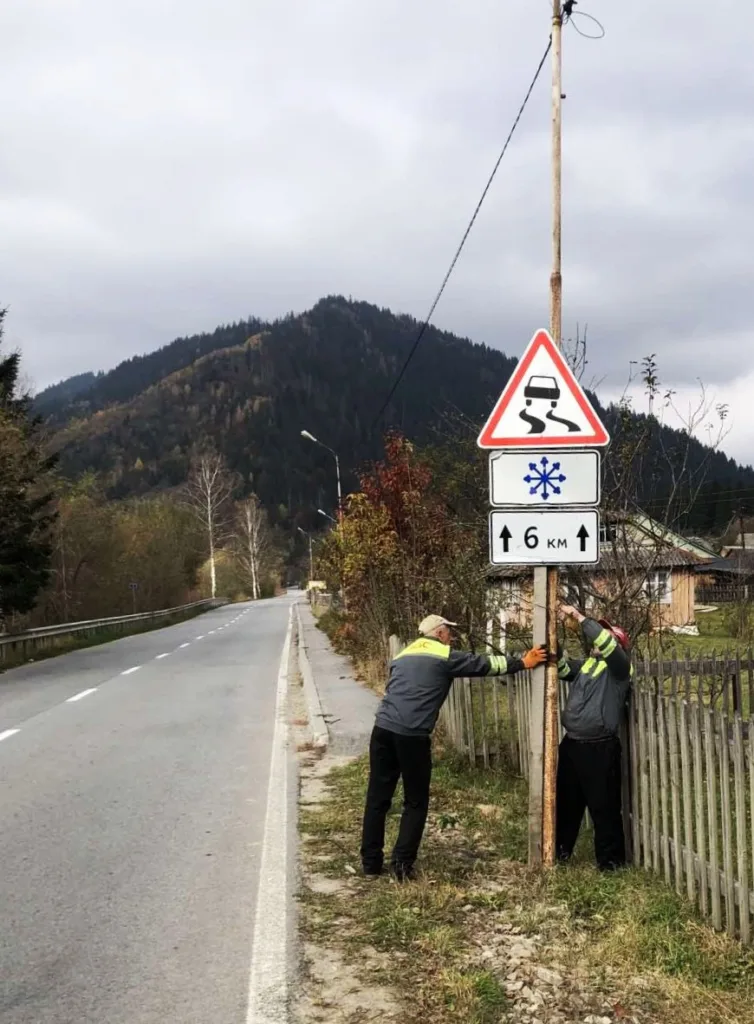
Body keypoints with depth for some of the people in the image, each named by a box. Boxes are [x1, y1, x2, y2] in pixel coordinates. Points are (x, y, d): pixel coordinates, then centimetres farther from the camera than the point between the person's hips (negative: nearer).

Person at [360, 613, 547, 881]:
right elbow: (484, 663, 8)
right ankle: (402, 863, 3)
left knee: (377, 798, 10)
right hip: (412, 735, -6)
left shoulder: (402, 657, 22)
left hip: (383, 729, 6)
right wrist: (522, 662, 17)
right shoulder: (446, 657, 5)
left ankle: (370, 862, 14)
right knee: (415, 802, 8)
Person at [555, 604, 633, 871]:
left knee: (603, 806, 1)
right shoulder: (586, 664, 13)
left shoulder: (619, 667, -7)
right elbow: (562, 668, 4)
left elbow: (605, 643, -24)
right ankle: (561, 849, 32)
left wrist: (579, 617, -20)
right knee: (567, 801, 17)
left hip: (600, 748, -7)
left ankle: (610, 858, 13)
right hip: (572, 744, 7)